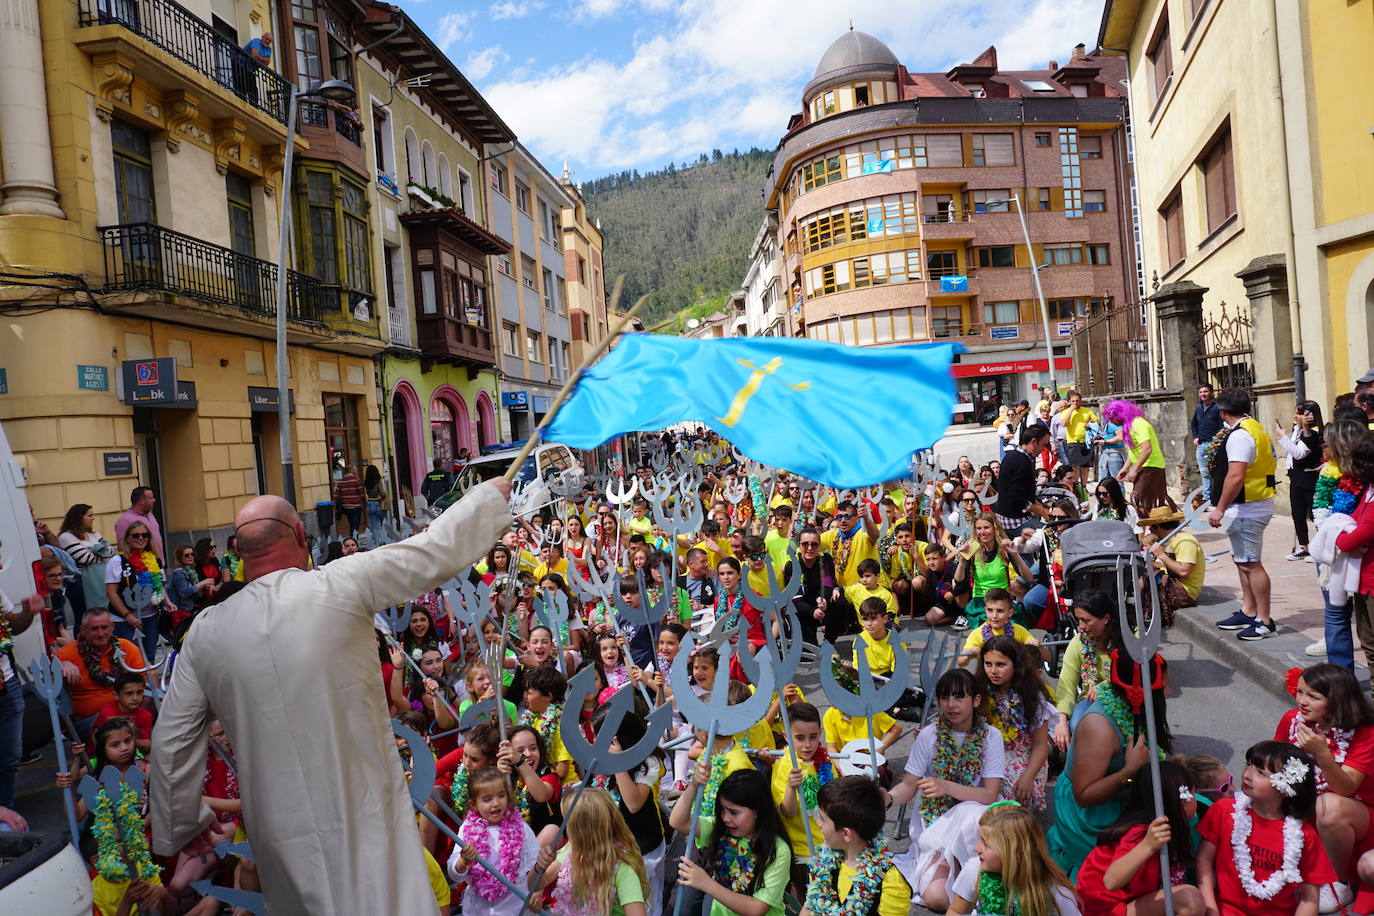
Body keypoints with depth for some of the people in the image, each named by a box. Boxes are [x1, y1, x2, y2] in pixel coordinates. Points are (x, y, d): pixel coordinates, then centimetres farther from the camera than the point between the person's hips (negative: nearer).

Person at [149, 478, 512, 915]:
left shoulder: (206, 631, -2)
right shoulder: (340, 586, -13)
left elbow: (171, 741, 5)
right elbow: (437, 550, -4)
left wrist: (177, 832, 18)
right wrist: (491, 494, 12)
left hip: (281, 834, 4)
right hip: (364, 823, -4)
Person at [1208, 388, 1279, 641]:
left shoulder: (1239, 435, -19)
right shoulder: (1254, 428, 15)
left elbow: (1236, 476, -27)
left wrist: (1220, 508, -24)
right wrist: (1220, 449, 19)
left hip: (1247, 509, -11)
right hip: (1254, 506, 11)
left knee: (1250, 563, -6)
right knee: (1243, 561, 19)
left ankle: (1264, 621, 1)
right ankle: (1248, 612, 29)